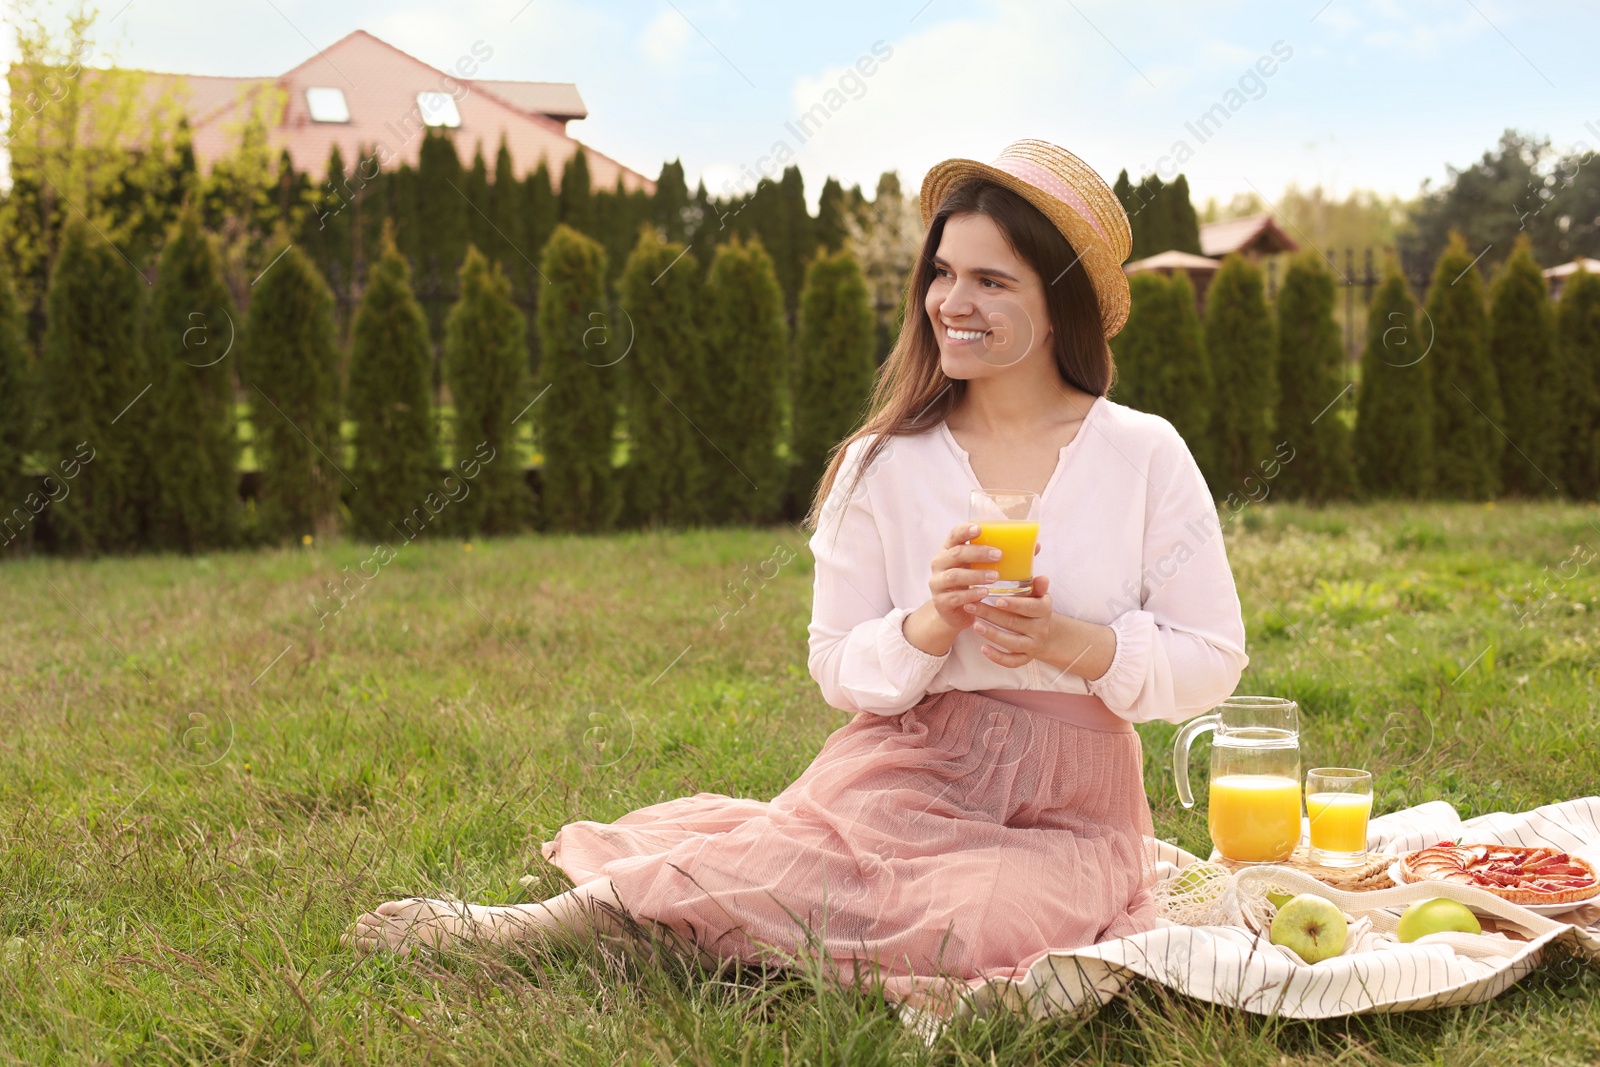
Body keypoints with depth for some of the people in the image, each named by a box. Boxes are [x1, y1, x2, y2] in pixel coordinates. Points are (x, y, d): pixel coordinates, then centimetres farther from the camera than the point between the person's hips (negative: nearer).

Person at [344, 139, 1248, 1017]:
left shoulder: (1146, 456, -1)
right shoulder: (883, 465, 3)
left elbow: (1213, 664, 0)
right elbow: (838, 669, 3)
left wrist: (1069, 642, -17)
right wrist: (930, 626, -18)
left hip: (1070, 813, 0)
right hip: (902, 778, 0)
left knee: (974, 934, -33)